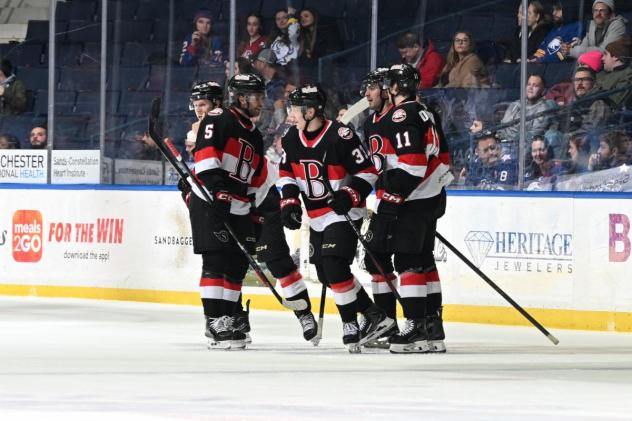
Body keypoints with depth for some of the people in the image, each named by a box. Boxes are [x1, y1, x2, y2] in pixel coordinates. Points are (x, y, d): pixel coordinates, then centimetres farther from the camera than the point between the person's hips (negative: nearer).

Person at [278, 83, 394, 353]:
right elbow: (287, 173, 15)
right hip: (317, 216, 8)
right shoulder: (292, 138, 2)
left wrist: (350, 195, -26)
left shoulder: (340, 136, -20)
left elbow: (367, 171, -15)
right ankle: (374, 315, 17)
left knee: (335, 268, -20)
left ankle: (350, 324, -8)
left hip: (344, 212, -8)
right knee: (326, 273, 8)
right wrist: (289, 201, 2)